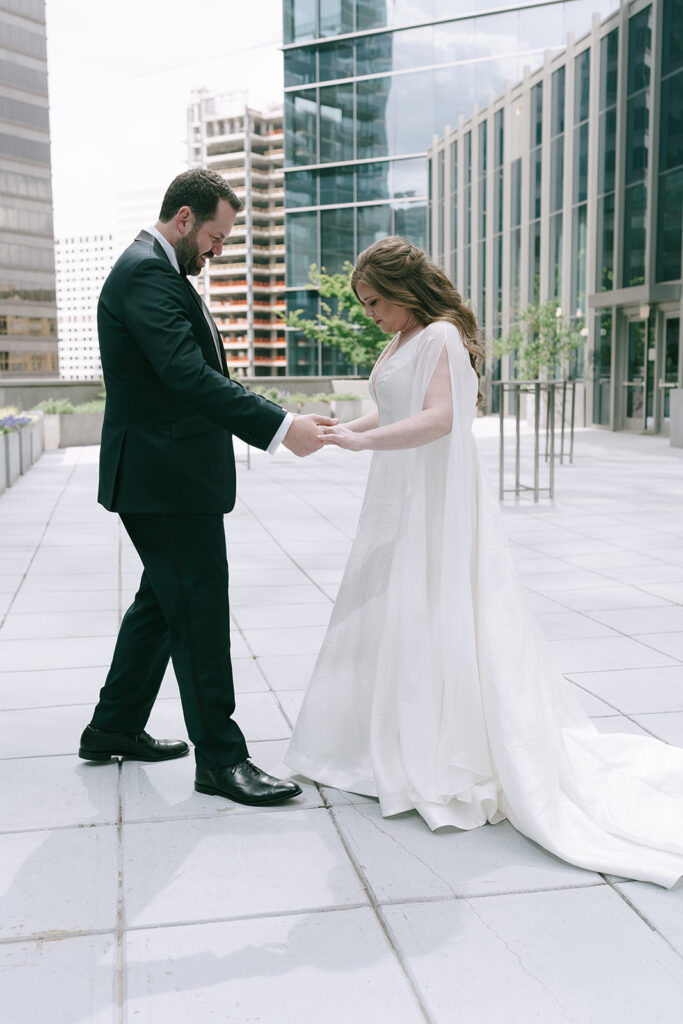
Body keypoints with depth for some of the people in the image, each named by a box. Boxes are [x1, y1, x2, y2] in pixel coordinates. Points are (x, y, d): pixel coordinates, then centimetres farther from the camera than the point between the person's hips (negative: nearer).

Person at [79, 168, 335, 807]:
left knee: (163, 600, 18)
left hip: (166, 475, 11)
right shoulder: (146, 273, -16)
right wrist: (281, 428, -31)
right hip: (165, 478, -11)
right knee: (199, 609, -5)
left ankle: (113, 729, 31)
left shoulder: (155, 270, 19)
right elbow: (189, 375, -28)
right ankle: (221, 759, 5)